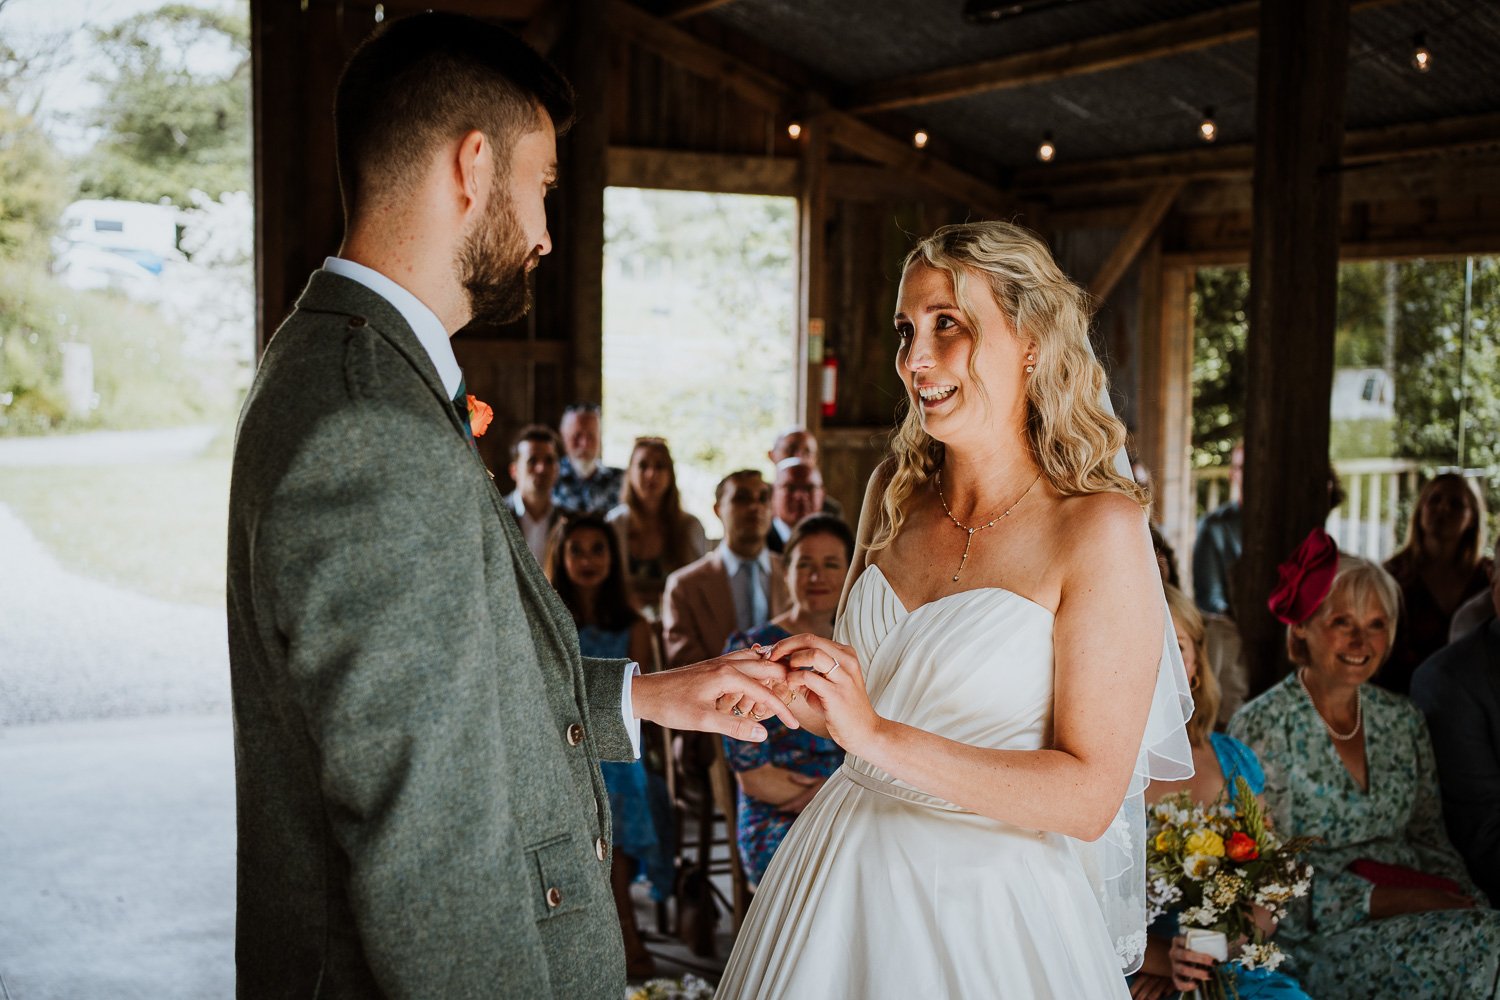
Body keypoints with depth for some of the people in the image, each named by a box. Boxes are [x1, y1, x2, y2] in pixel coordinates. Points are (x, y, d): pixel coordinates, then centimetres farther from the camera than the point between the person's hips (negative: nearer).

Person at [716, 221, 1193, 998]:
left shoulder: (1099, 527, -16)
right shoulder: (896, 493, 2)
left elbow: (1090, 797, -19)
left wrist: (878, 735, -24)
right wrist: (806, 695, -9)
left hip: (983, 910, -5)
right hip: (842, 872, 6)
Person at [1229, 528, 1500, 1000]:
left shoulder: (1402, 721, 11)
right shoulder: (1261, 728, -6)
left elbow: (1429, 837, 16)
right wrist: (1383, 901, -16)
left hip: (1416, 904, 5)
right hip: (1314, 939, -5)